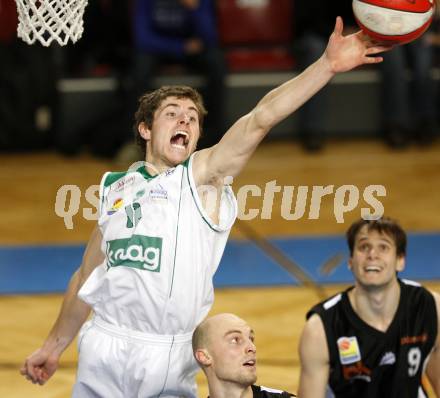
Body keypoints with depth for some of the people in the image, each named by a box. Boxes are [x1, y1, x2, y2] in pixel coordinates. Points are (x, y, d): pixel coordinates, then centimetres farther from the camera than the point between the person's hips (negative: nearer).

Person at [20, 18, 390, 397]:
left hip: (171, 360, -3)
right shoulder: (115, 188, 13)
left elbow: (260, 119, -14)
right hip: (106, 351, 3)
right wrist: (54, 346, 27)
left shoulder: (203, 174, 1)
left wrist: (327, 65, -28)